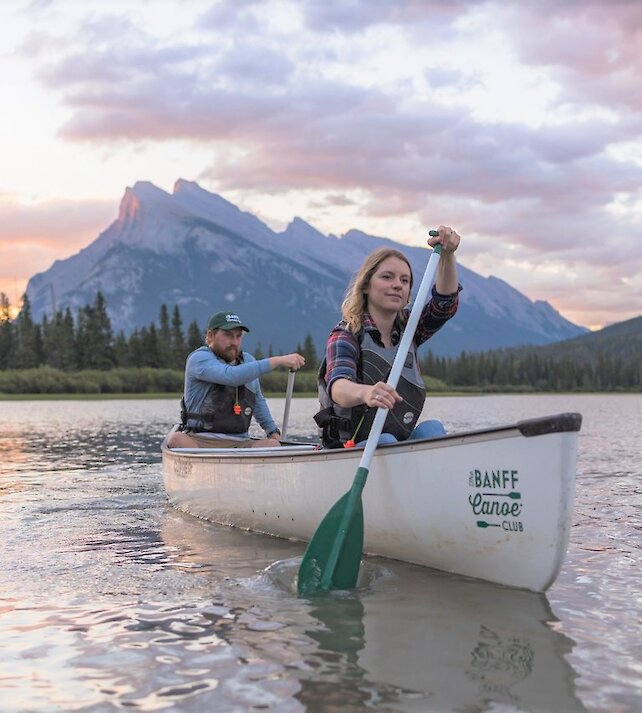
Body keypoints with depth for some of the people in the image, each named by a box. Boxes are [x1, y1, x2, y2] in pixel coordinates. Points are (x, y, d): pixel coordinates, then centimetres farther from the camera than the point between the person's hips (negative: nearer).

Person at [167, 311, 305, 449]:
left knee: (274, 445, -24)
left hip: (239, 443, 5)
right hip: (199, 441, -5)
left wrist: (273, 431, 20)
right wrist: (277, 361, -26)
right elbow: (232, 376, -26)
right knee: (176, 440, -37)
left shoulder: (248, 360, 17)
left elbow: (258, 401, 33)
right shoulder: (199, 358, -6)